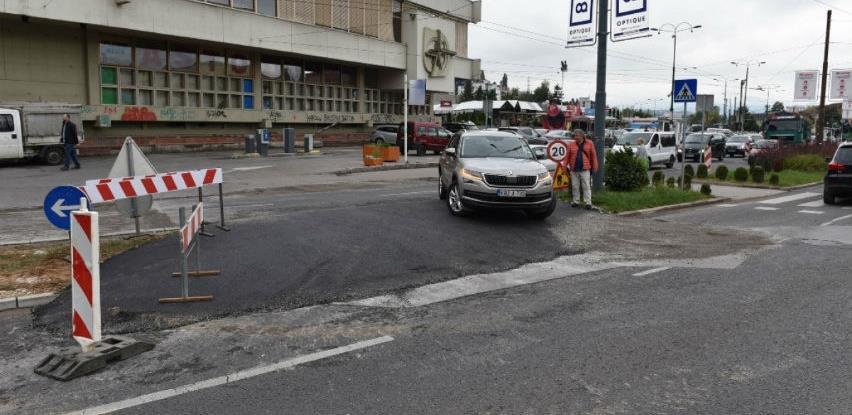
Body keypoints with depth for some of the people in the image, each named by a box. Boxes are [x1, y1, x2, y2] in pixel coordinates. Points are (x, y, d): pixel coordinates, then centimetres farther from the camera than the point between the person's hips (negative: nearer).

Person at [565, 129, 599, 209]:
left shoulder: (589, 144, 1)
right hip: (574, 169, 3)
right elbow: (567, 156, 6)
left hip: (585, 169, -2)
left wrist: (594, 167, 0)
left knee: (586, 187, -1)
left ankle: (588, 203, 1)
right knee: (575, 187, 9)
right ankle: (576, 202, 19)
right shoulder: (571, 144, 5)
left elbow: (593, 156, 2)